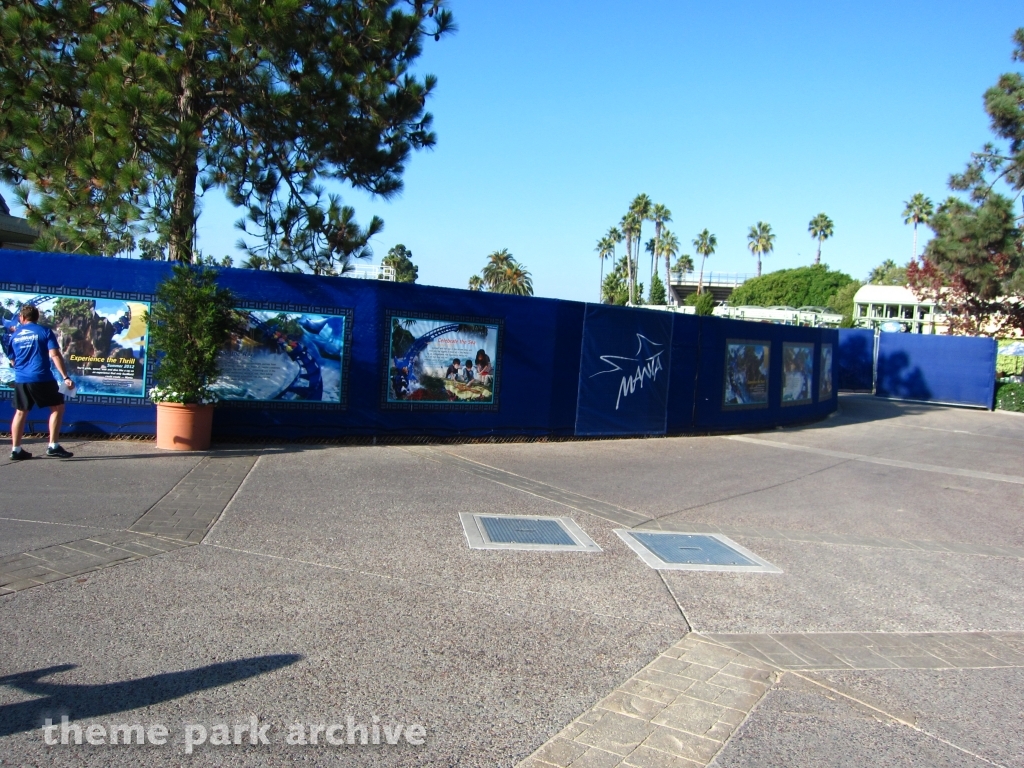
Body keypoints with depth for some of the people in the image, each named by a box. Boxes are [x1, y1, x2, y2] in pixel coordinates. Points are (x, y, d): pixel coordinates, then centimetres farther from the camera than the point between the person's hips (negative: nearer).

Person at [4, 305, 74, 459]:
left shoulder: (14, 335, 12)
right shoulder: (45, 332, -1)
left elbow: (12, 360, 20)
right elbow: (55, 355, -10)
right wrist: (65, 377, -13)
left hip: (20, 379, 5)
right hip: (41, 378, -5)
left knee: (20, 412, 15)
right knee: (57, 407, 6)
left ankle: (16, 450, 15)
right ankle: (53, 447, 0)